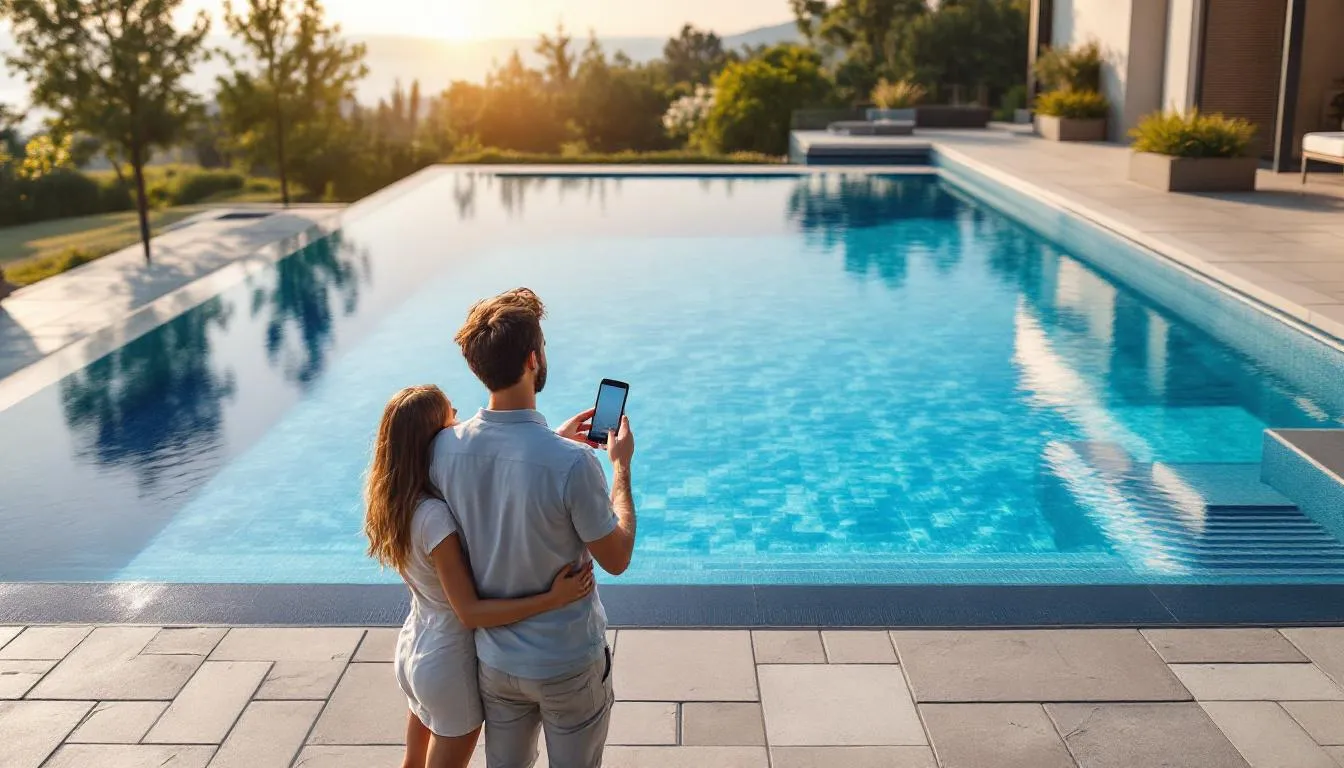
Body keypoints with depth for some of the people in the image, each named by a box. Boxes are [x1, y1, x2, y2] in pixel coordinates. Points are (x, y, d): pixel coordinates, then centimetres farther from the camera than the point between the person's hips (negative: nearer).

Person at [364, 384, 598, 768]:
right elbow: (470, 612, -29)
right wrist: (553, 598, -35)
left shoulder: (398, 499, -7)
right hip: (449, 666, -8)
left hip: (412, 651, 8)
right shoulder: (436, 517, -32)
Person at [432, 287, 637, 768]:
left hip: (494, 659, 4)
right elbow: (617, 559, -15)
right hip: (568, 664, -4)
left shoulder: (445, 448, -15)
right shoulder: (572, 463, -30)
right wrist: (621, 466, -5)